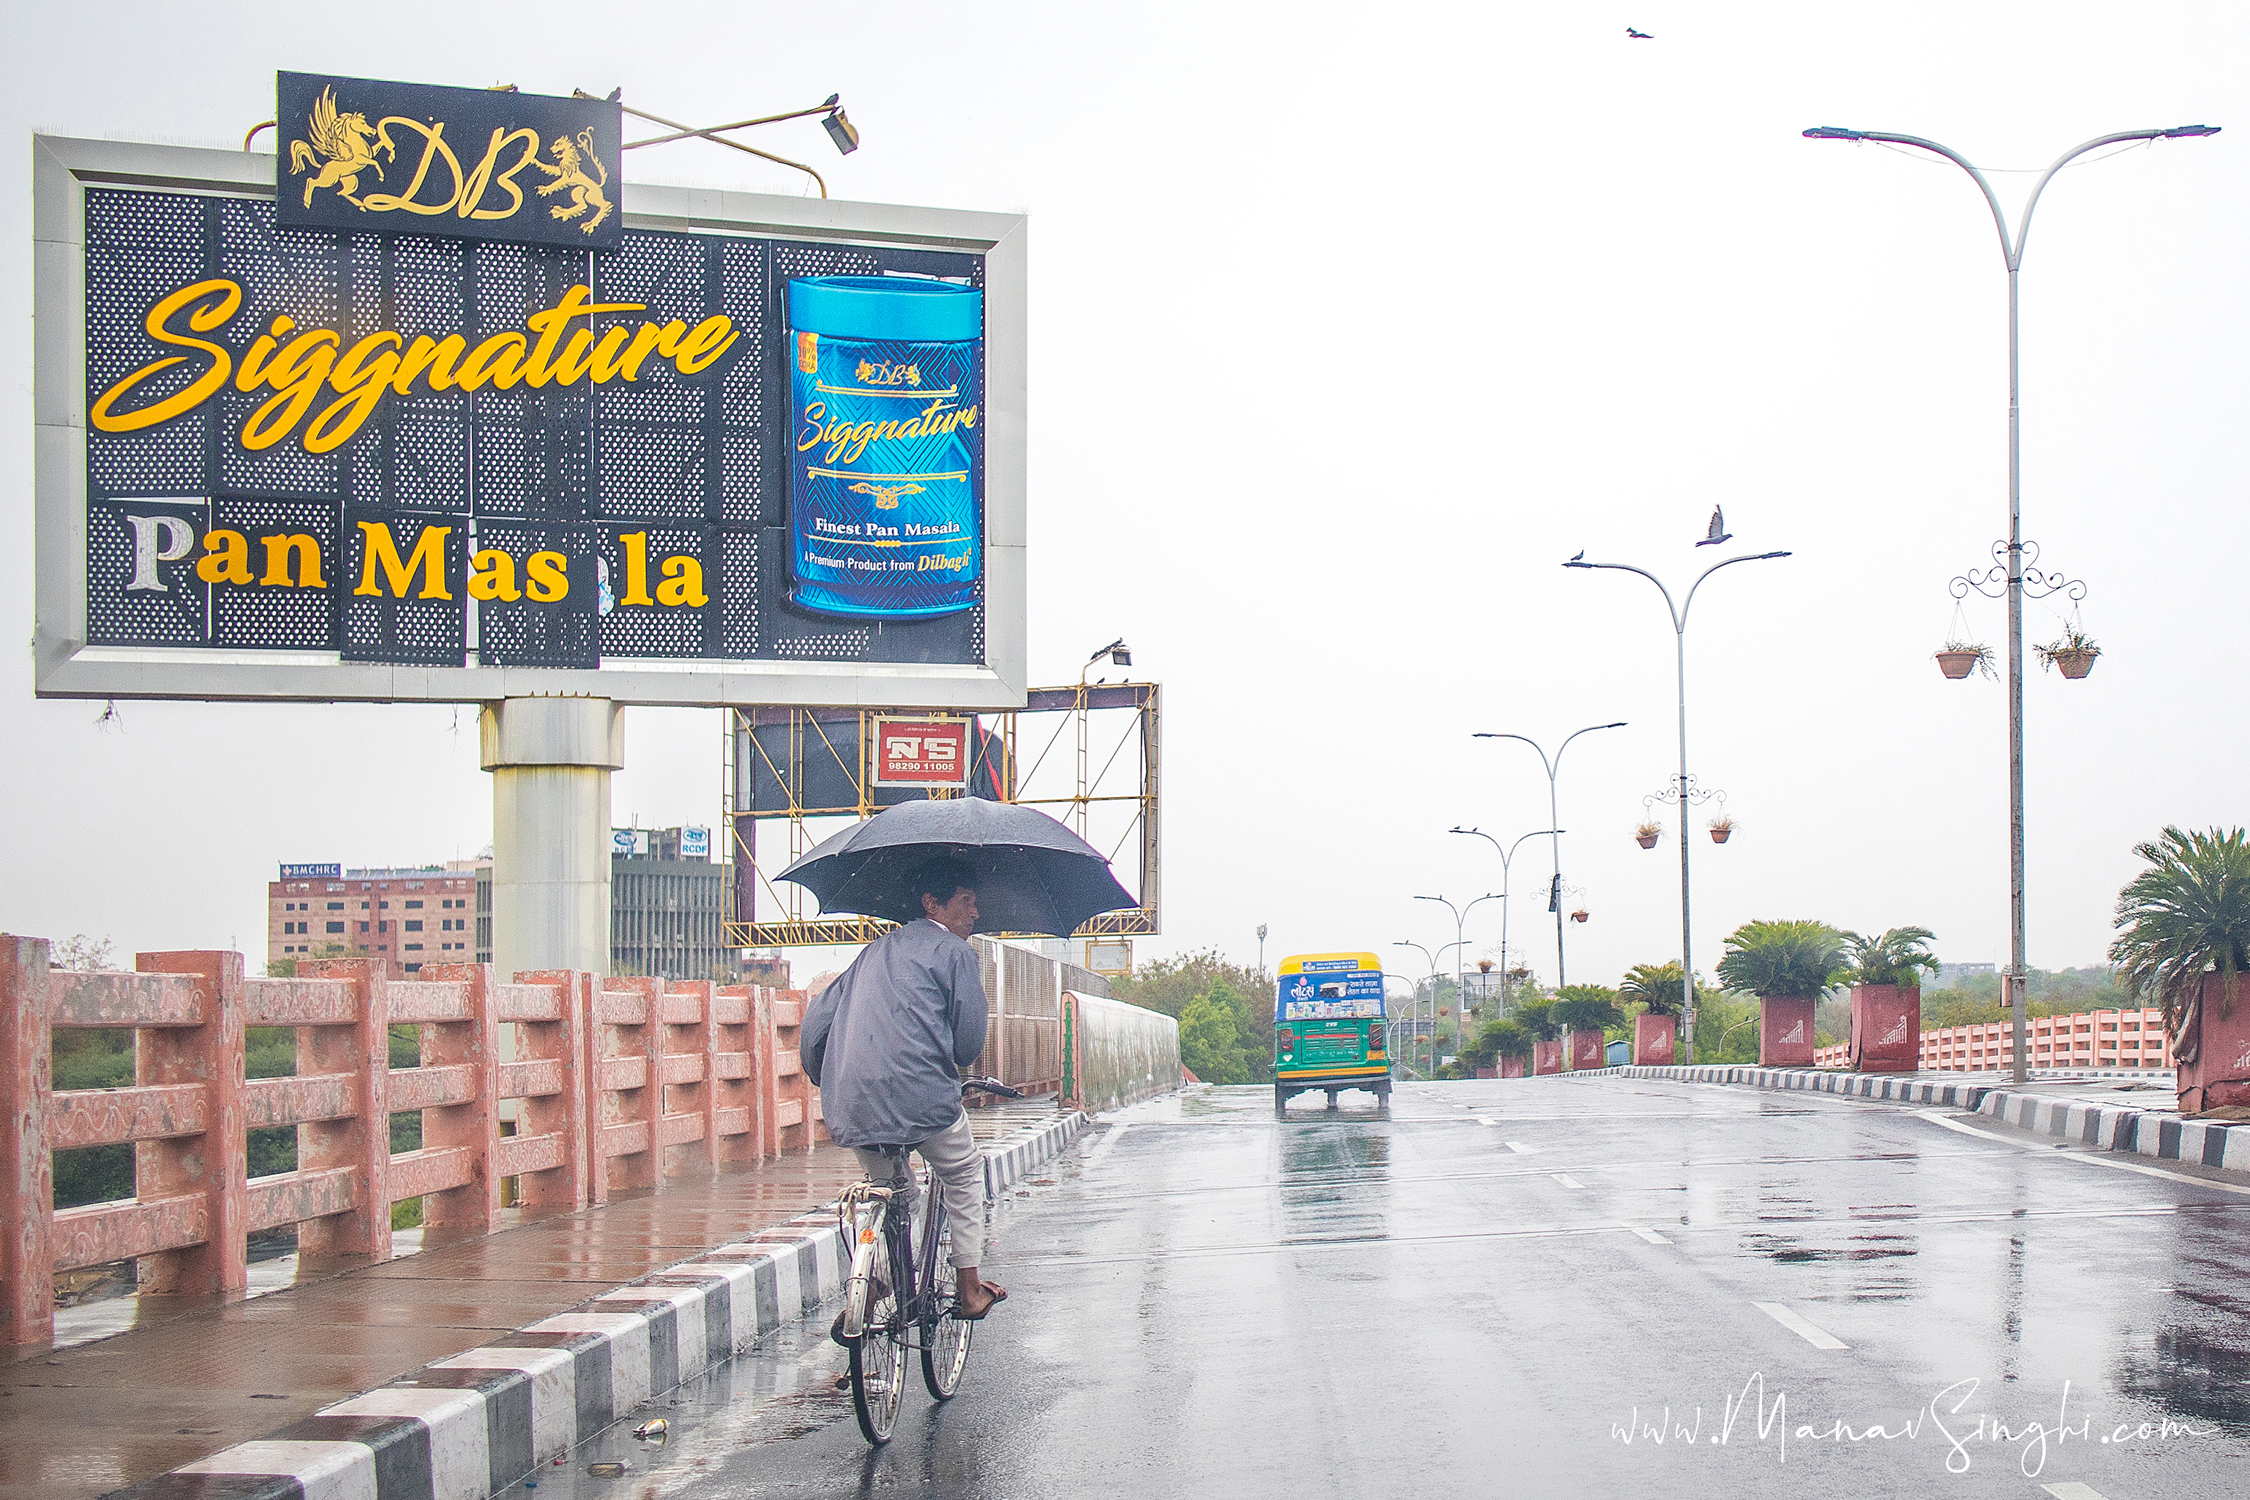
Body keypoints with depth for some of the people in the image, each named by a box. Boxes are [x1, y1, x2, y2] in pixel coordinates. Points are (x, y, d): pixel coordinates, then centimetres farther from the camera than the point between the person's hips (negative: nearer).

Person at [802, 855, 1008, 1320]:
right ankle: (969, 1289, 21)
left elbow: (816, 1019, 22)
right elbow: (969, 1040, 0)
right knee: (964, 1174, 20)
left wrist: (828, 1083, 33)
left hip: (850, 1105, 6)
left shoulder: (876, 950, 24)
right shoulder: (955, 952, 3)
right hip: (921, 1098, -6)